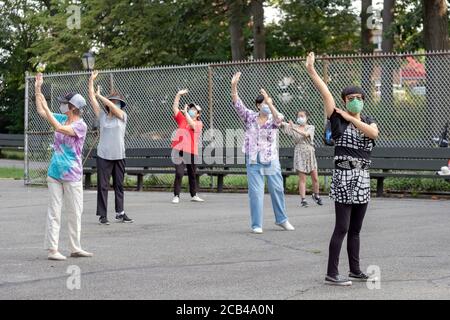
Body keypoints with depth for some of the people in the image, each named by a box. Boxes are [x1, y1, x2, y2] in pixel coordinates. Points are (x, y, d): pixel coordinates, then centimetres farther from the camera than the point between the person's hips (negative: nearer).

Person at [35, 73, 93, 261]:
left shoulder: (81, 126, -11)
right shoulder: (61, 118, 7)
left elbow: (59, 128, -25)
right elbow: (41, 112, 13)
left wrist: (45, 107, -23)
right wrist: (38, 90, 6)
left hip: (72, 175, -4)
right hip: (55, 173, 4)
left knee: (75, 213, 6)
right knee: (54, 212, 1)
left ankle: (75, 248, 16)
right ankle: (52, 250, 0)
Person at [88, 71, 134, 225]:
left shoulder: (123, 116, 5)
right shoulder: (102, 116, 5)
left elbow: (113, 107, -13)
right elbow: (92, 98, 2)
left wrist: (100, 96, -10)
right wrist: (91, 80, -3)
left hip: (119, 156, 1)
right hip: (103, 156, -1)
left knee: (119, 185, 10)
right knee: (103, 185, -2)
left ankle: (120, 213, 20)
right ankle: (102, 215, 2)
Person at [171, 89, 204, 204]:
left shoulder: (199, 123, 4)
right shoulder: (182, 119, 13)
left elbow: (192, 125, -17)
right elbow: (175, 107, 11)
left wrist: (185, 111, -13)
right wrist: (179, 95, 2)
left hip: (191, 152, -1)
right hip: (179, 151, 1)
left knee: (192, 175, 12)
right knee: (179, 173, -12)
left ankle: (194, 195, 28)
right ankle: (176, 196, -7)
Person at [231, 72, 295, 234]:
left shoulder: (273, 121, -2)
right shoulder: (250, 117, 1)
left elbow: (278, 119, -26)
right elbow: (237, 104, -10)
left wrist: (270, 103, -41)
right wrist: (234, 86, -24)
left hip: (271, 160, 1)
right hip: (253, 160, -1)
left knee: (277, 190, 7)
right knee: (256, 192, -2)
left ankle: (281, 219, 24)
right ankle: (256, 225, 4)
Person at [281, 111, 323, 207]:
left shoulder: (310, 127, 3)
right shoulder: (294, 127, 5)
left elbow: (305, 134, -18)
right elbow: (283, 124, -9)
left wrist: (294, 128, -30)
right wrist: (281, 122, -33)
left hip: (310, 153, 1)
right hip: (299, 154, -1)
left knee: (315, 178, 5)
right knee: (302, 178, -5)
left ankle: (316, 195, 27)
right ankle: (303, 199, -4)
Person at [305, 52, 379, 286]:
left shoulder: (368, 122, 13)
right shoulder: (338, 120, -1)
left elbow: (374, 133, -11)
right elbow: (326, 94, -11)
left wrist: (351, 118, -9)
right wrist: (311, 71, -19)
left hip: (363, 179, 6)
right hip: (343, 177, -5)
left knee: (355, 229, 12)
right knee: (342, 227, -9)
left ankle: (355, 271, 20)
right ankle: (331, 274, -6)